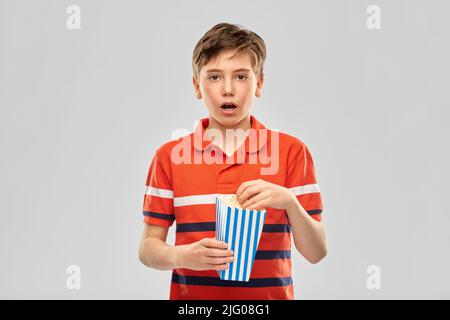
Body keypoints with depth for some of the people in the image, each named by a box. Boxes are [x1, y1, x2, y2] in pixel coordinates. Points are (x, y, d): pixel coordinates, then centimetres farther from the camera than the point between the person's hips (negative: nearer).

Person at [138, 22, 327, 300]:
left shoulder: (291, 151, -4)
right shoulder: (169, 156, -2)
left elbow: (316, 253, -6)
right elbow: (148, 248, -1)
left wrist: (289, 202, -22)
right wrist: (183, 256, -21)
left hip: (270, 295, 0)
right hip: (191, 293, 0)